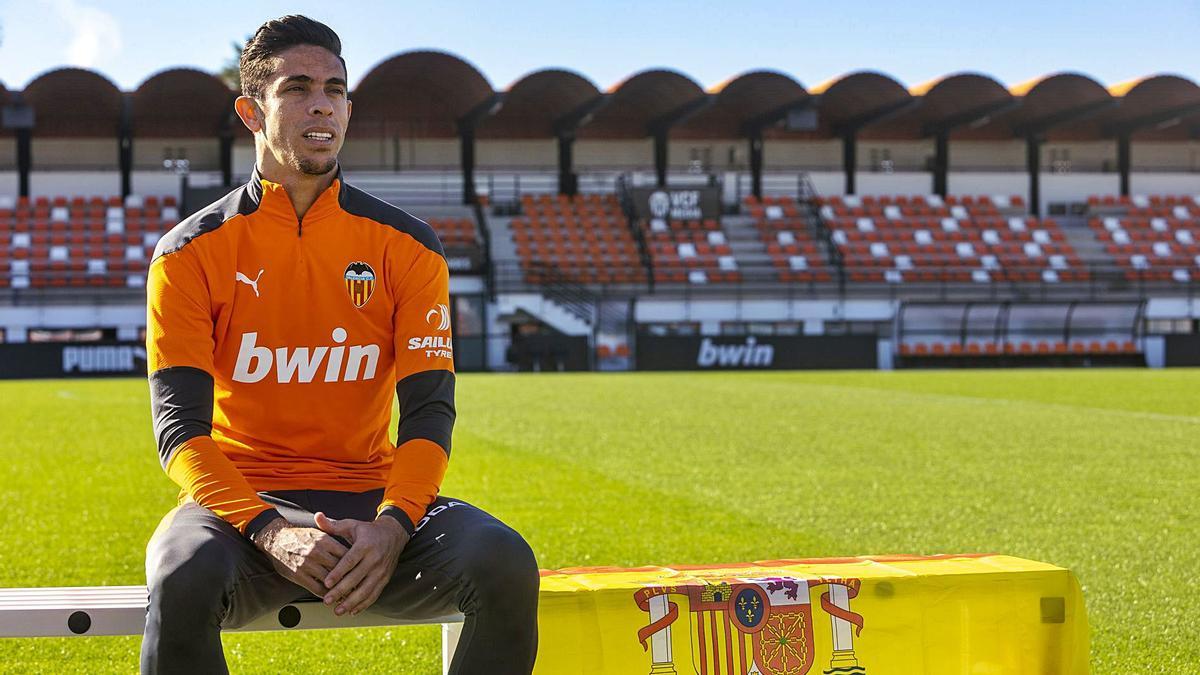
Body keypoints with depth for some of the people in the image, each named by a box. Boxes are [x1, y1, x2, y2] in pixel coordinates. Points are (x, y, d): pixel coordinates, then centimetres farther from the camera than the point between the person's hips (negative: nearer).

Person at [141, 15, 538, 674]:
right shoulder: (190, 253, 1)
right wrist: (266, 529, -24)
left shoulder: (405, 246, 5)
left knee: (506, 565, -26)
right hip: (241, 503, -2)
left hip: (368, 500, 2)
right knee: (184, 582, -37)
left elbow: (429, 410, -1)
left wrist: (392, 526, -21)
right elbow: (181, 424, -7)